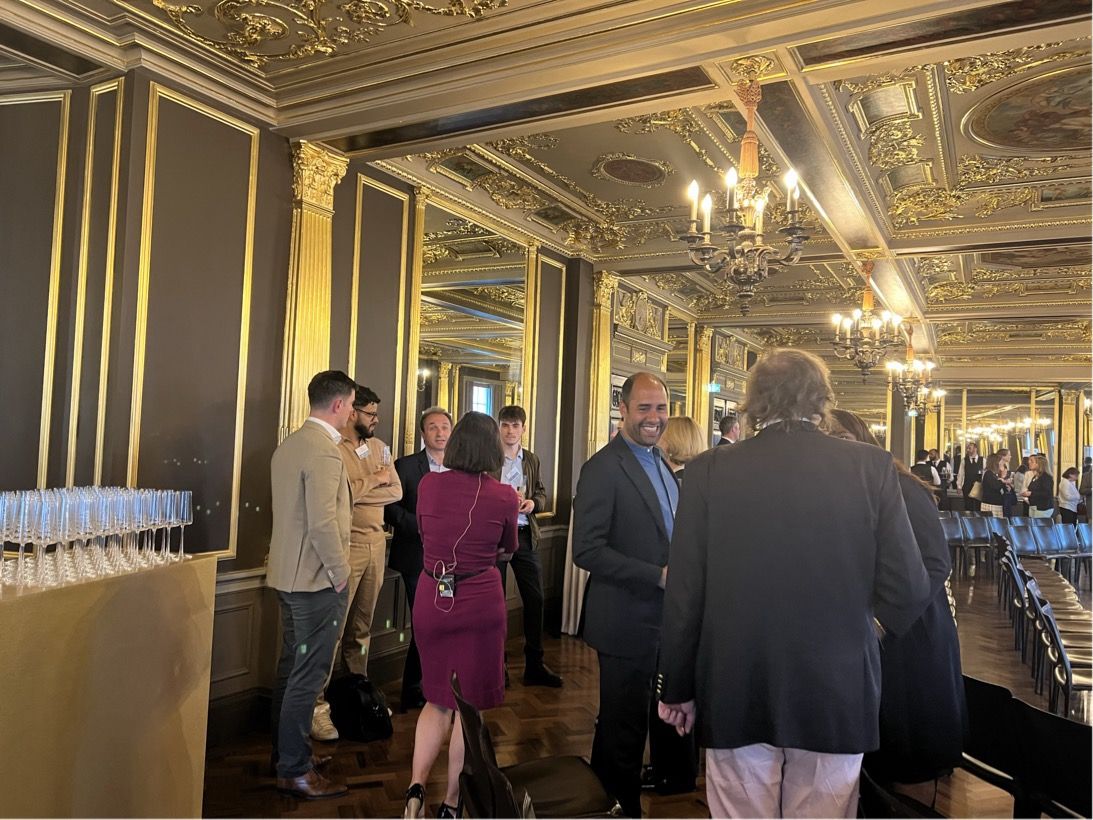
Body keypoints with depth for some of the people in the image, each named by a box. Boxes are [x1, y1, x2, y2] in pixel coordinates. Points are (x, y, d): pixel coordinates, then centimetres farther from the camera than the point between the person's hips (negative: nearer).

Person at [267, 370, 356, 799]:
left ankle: (287, 755, 30)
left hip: (288, 575, 10)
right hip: (317, 579, -10)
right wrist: (340, 573, -14)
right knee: (307, 677, 1)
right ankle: (295, 771, 11)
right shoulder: (324, 450, -20)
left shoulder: (288, 445, 10)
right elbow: (323, 522, -24)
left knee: (291, 670, 18)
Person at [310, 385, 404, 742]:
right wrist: (373, 481, -8)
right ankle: (317, 706, 5)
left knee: (361, 628, 15)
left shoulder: (378, 447, 11)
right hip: (346, 547, -6)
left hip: (376, 544, 7)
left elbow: (396, 491, 2)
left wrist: (357, 491, -11)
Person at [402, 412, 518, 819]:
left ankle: (416, 787, 5)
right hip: (481, 604, -2)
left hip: (432, 600, 3)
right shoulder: (503, 495, -9)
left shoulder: (428, 484, -4)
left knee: (438, 699, 20)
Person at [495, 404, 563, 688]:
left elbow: (541, 493, 15)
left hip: (525, 534, 4)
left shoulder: (531, 459, 11)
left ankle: (534, 664, 16)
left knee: (535, 598, 5)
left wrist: (533, 502, -6)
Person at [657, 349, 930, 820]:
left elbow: (684, 593, -6)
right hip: (835, 692, 1)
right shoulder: (871, 466, -6)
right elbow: (907, 590, -7)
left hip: (735, 692, 0)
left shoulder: (710, 470, -8)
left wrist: (677, 689, 6)